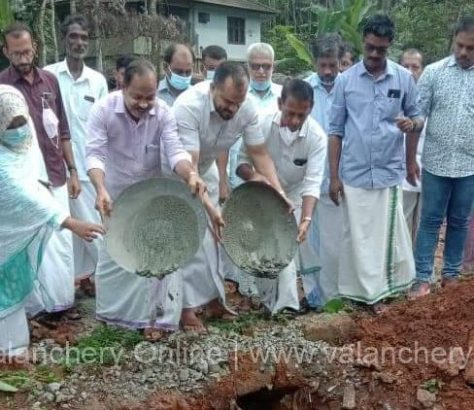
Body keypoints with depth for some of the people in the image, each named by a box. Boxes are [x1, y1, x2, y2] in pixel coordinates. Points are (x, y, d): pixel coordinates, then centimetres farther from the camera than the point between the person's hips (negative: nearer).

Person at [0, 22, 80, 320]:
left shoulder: (50, 81, 6)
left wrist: (72, 171, 10)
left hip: (56, 178, 4)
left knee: (63, 242, 11)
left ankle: (62, 301, 25)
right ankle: (35, 306, 18)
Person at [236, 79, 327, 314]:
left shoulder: (317, 136, -26)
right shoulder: (262, 125, -25)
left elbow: (312, 183, -29)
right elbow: (242, 161, -16)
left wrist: (306, 219, -41)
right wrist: (254, 177, -39)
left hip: (292, 197, -1)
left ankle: (285, 306, -5)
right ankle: (269, 301, 24)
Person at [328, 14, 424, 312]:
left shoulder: (404, 78, 0)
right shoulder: (345, 80, -1)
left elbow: (418, 117, 9)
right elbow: (336, 130, 2)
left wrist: (413, 124, -16)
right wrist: (334, 176, 0)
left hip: (390, 172, 0)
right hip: (354, 174, 0)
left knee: (387, 233, 7)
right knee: (358, 236, 5)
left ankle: (380, 288, 23)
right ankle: (365, 291, 18)